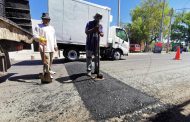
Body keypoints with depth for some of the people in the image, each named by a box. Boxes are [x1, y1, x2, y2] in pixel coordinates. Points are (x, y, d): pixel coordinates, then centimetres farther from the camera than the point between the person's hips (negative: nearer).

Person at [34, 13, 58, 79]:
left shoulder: (52, 27, 25)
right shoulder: (38, 26, 5)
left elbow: (54, 37, 26)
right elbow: (35, 36, -6)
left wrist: (55, 46, 21)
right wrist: (40, 39, -27)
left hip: (51, 47, 7)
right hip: (44, 47, -6)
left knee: (50, 60, 13)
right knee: (46, 61, -11)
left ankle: (49, 70, 27)